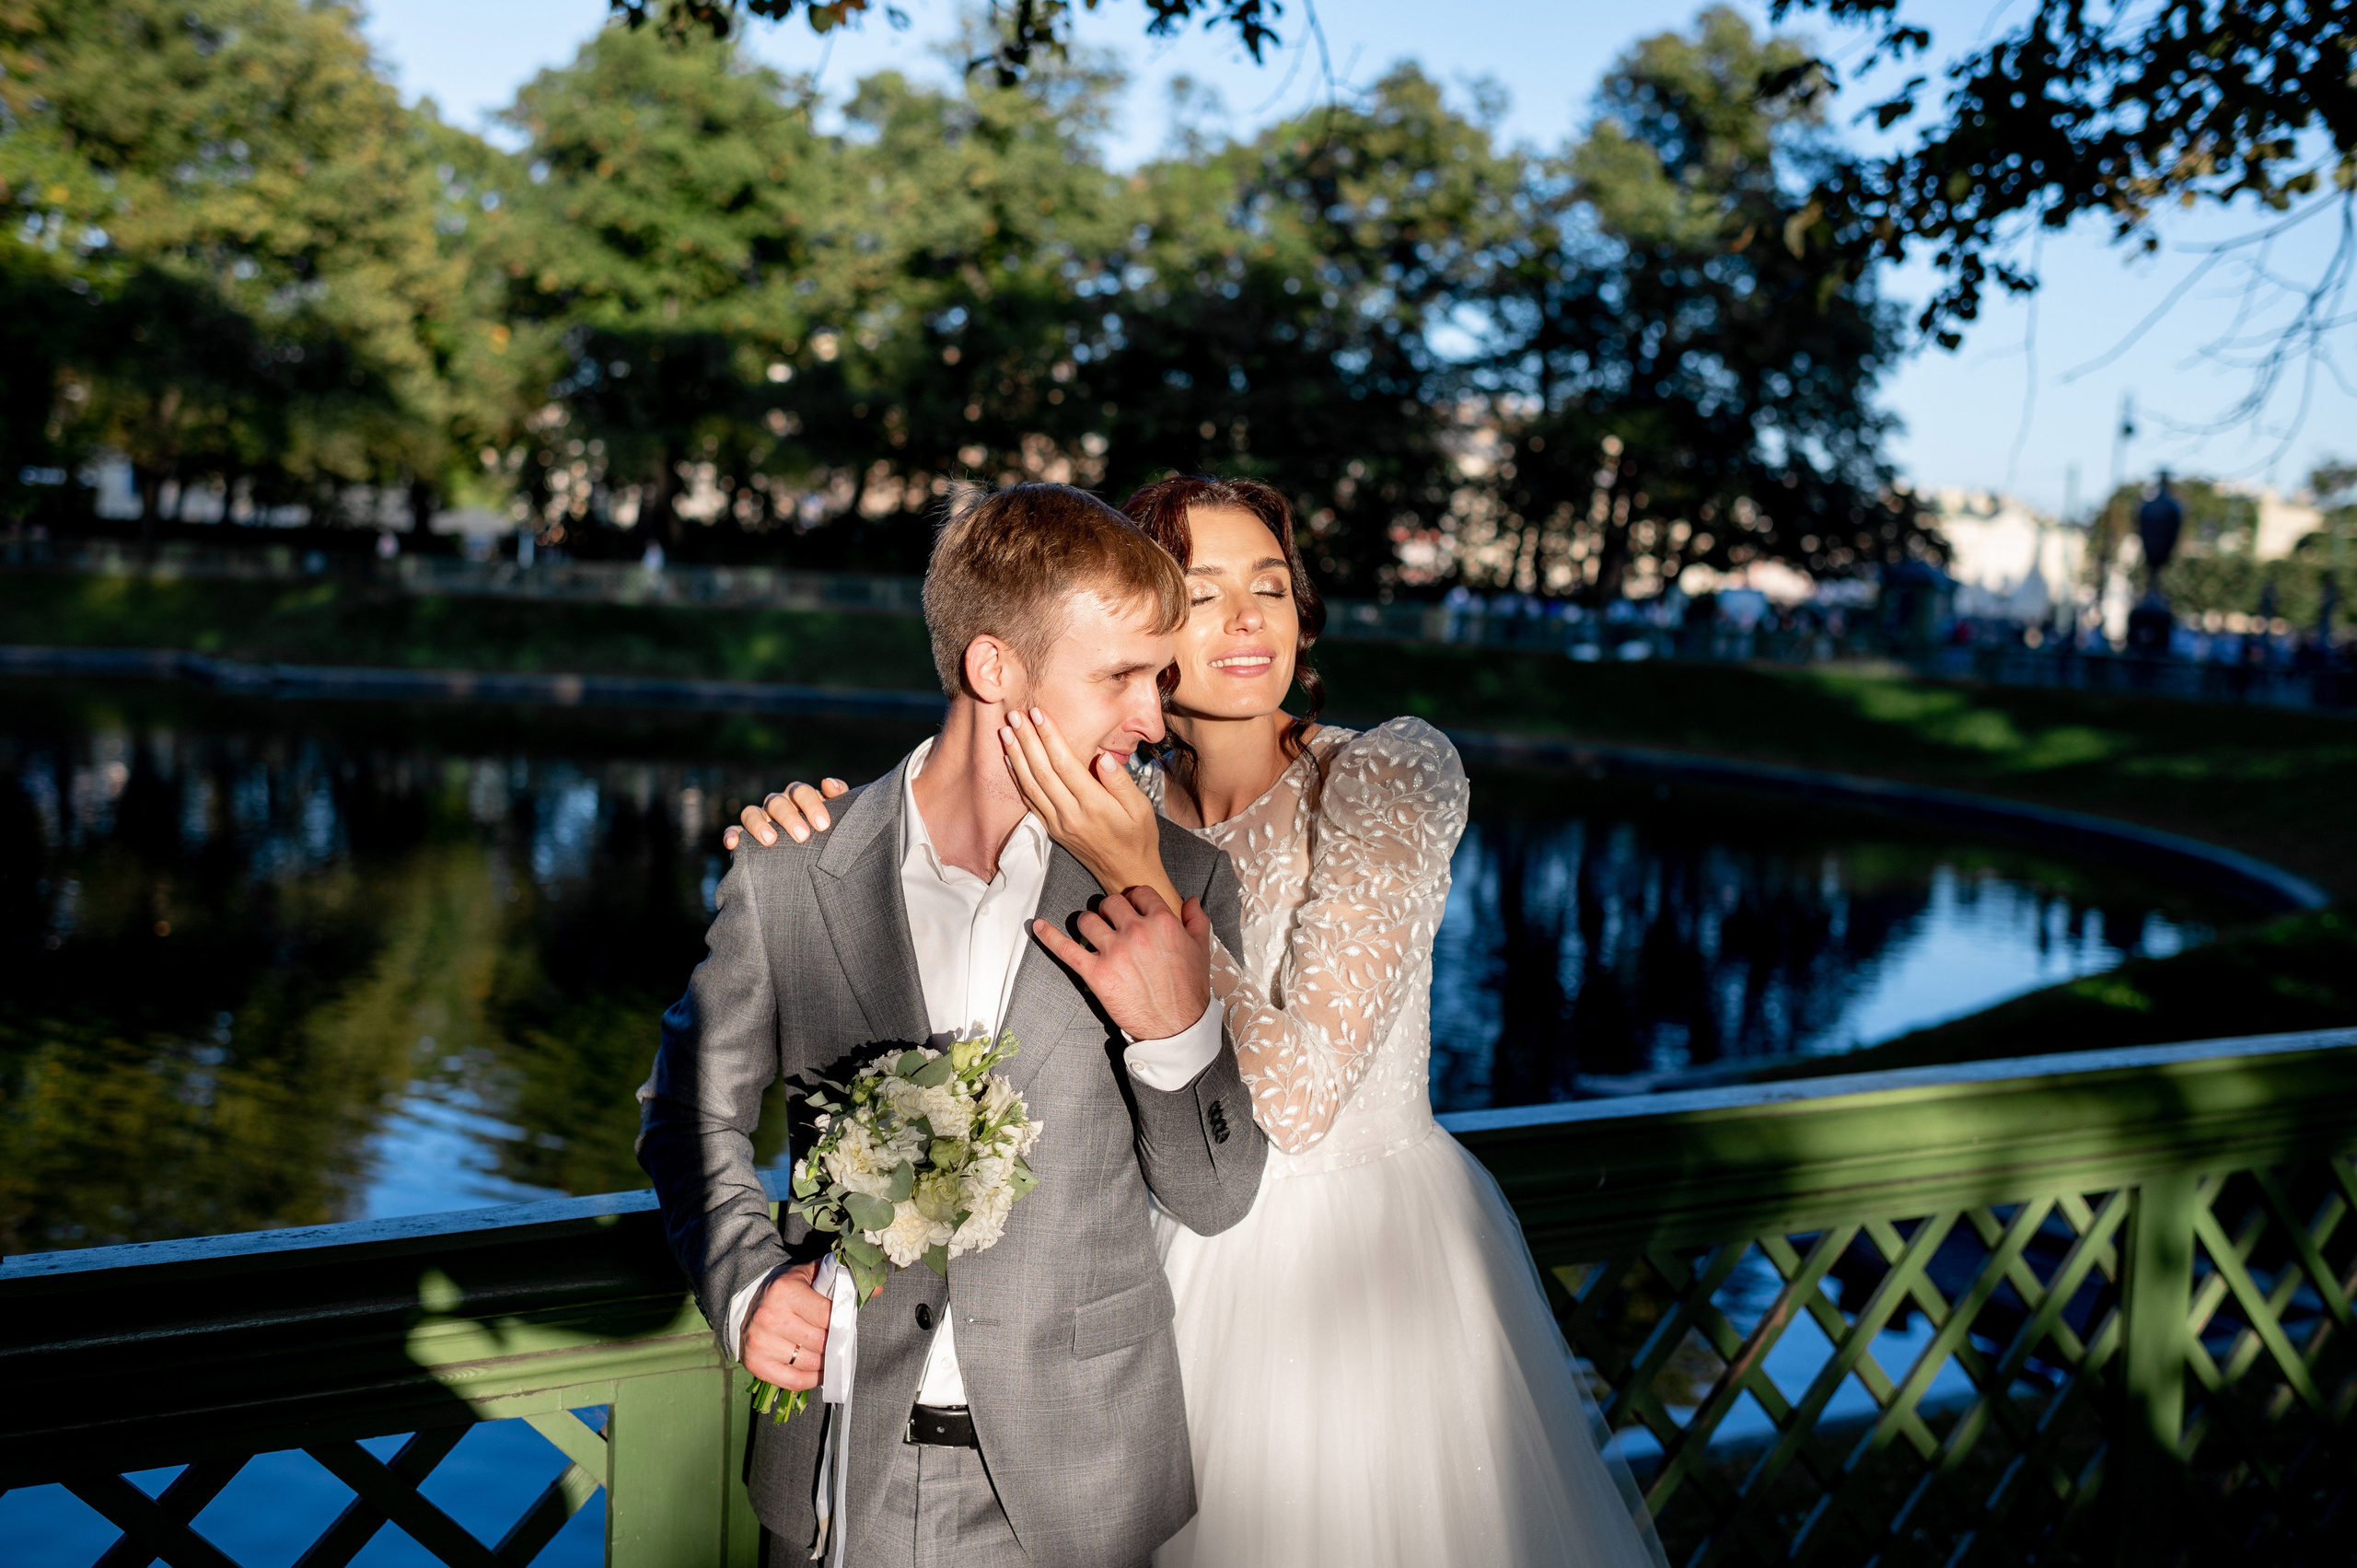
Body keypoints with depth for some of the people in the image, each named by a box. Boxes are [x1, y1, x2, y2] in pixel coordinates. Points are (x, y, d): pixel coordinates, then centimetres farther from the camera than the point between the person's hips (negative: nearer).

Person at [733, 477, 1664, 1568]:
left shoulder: (1389, 772, -16)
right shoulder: (1117, 814, -3)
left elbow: (1295, 1099, -23)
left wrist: (1141, 881, -31)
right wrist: (822, 836, -17)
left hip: (1380, 1270, -4)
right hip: (1197, 1266, 4)